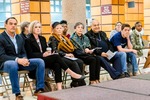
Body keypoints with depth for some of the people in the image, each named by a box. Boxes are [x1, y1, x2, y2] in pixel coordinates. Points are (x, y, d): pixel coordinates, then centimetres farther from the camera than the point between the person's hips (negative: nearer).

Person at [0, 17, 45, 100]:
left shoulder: (19, 38, 16)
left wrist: (24, 59, -10)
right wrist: (17, 60, -28)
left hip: (20, 61, 6)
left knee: (40, 61, -12)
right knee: (13, 65, -42)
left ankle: (39, 89, -13)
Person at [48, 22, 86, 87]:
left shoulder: (64, 38, 25)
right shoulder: (52, 39, 3)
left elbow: (71, 48, 24)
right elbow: (55, 51, -10)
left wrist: (70, 54, 2)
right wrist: (65, 54, -17)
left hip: (67, 57, 7)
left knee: (80, 62, -22)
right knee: (74, 63, -31)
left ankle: (75, 83, -23)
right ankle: (82, 84, -31)